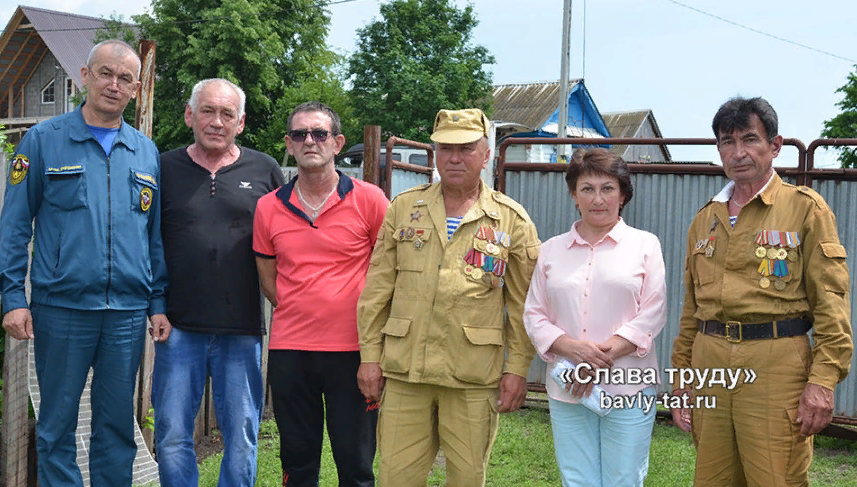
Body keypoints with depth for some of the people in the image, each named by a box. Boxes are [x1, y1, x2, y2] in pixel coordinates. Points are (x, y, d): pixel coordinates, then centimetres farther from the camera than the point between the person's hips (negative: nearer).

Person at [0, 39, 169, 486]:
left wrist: (158, 304, 6)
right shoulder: (44, 141, 2)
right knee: (57, 425, 5)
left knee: (117, 427, 10)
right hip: (60, 310, -3)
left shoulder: (146, 153, 12)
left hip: (127, 314, 3)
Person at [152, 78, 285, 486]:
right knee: (172, 436, 4)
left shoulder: (265, 170, 7)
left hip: (242, 329, 0)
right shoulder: (164, 168, 6)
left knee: (242, 439, 6)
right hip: (178, 327, 0)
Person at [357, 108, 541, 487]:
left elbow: (522, 305, 4)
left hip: (474, 377, -1)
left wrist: (517, 368, -1)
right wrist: (370, 355, 4)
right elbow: (377, 289, 8)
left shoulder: (511, 220, 3)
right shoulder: (403, 208, 8)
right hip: (404, 370, 2)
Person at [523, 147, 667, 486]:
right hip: (566, 392, 2)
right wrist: (573, 348, -10)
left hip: (628, 390, -2)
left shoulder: (644, 245, 5)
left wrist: (603, 358, -12)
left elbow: (653, 314, -2)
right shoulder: (552, 249, 12)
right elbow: (534, 315, 9)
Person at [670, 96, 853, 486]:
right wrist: (680, 378, 15)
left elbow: (830, 300, -5)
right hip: (709, 365, 5)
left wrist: (823, 379, -14)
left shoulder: (804, 208, 1)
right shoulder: (705, 219, 16)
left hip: (775, 366, -5)